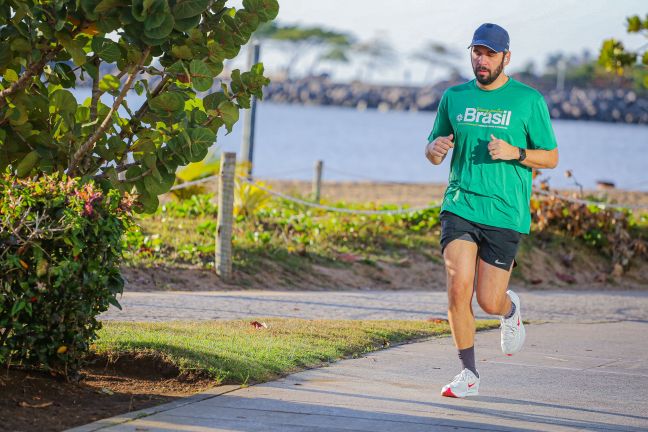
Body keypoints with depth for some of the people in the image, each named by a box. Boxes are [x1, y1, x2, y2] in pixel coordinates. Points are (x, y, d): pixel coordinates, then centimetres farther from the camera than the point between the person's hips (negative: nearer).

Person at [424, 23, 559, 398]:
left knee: (489, 302, -2)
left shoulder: (529, 100, 0)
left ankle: (510, 309, 36)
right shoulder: (454, 97, 8)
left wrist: (514, 152, -15)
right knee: (458, 289, -13)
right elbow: (434, 149, 18)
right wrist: (435, 149, -7)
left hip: (505, 213, -2)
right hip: (460, 207, 2)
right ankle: (469, 374, 0)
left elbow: (551, 157, 4)